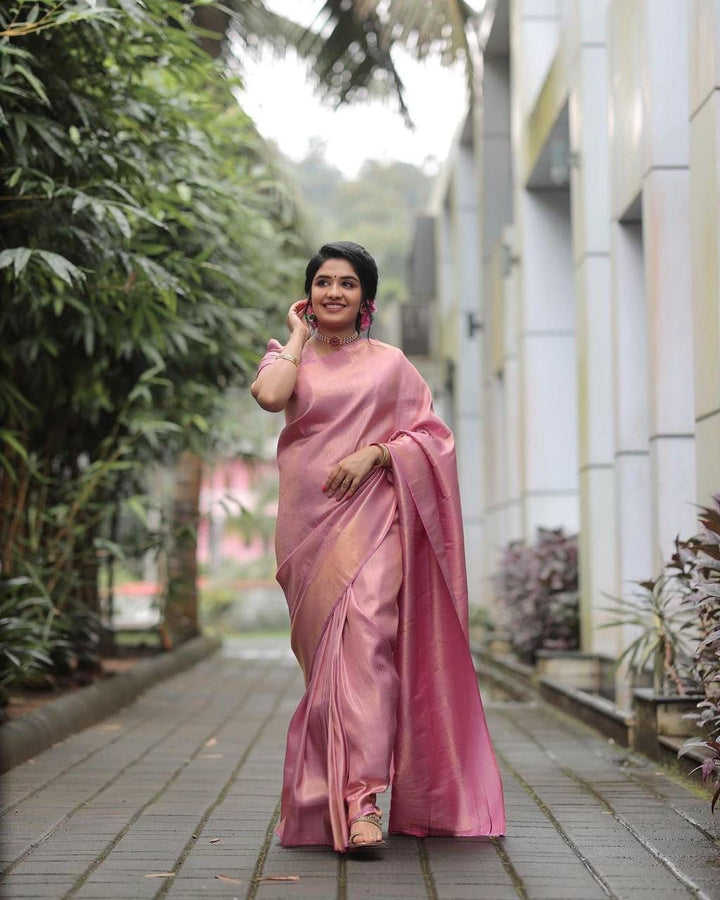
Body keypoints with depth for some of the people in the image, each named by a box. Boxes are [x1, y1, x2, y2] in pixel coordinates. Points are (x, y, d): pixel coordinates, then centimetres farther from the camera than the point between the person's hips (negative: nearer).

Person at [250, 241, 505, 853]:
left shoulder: (389, 362, 12)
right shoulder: (289, 358, 14)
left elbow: (431, 434, 8)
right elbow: (270, 395, -10)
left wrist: (375, 453, -8)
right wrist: (299, 337, 3)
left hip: (371, 518, -2)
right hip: (308, 522, 2)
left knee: (363, 639, -17)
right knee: (324, 651, 2)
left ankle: (361, 799, -21)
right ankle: (327, 802, 13)